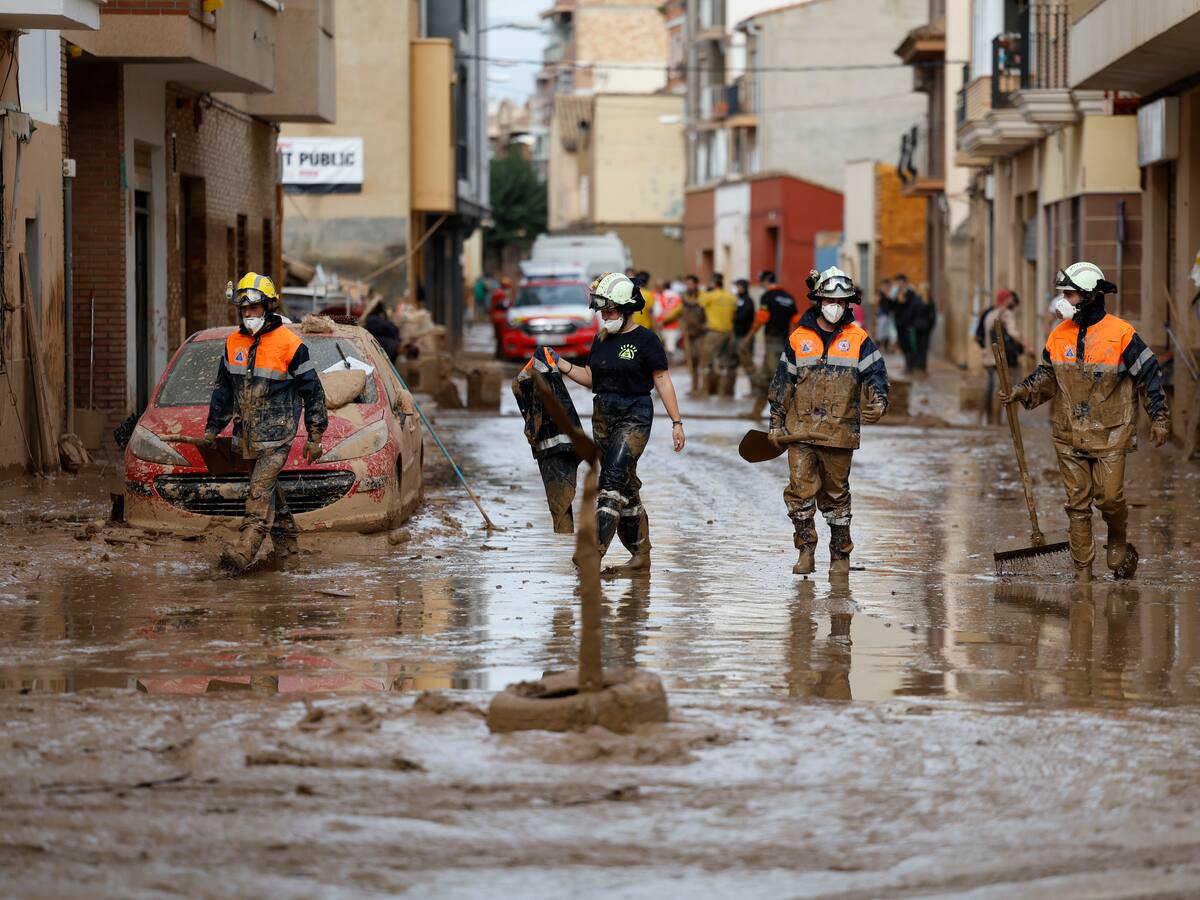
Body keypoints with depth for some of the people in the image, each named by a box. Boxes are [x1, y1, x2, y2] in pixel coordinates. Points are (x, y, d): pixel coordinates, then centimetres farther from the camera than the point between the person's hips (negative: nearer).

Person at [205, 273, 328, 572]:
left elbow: (313, 391, -3)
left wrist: (315, 437, -2)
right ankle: (286, 542, 26)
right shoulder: (234, 342, 8)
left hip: (276, 433, -6)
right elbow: (223, 388, 20)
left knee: (261, 488, -14)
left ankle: (246, 549, -21)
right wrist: (212, 427, 20)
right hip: (246, 433, 6)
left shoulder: (290, 345, -9)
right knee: (268, 488, 13)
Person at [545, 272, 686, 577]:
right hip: (603, 414, 7)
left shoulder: (645, 340, -7)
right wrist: (560, 364, 5)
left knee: (613, 479, -18)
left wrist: (676, 422, -8)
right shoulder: (602, 340, 12)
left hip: (634, 416, -7)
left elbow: (663, 381, -6)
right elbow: (591, 378, 18)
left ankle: (596, 549, -26)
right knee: (625, 486, 9)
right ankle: (640, 555, 15)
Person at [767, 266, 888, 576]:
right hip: (800, 430, 1)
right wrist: (776, 422, 9)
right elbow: (783, 382, 11)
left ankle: (840, 555, 18)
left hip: (840, 432, -1)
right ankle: (806, 551, 3)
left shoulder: (858, 338, 3)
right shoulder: (799, 338, 7)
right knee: (800, 490, -7)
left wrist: (879, 401, -24)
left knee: (836, 495, 7)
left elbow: (874, 372, -4)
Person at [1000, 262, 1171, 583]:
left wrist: (1159, 418, -4)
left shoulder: (1121, 334, -9)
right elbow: (1047, 376, 15)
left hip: (1110, 434, -4)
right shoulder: (1059, 335, 5)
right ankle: (1082, 571, 8)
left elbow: (1149, 374, -3)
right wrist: (1021, 392, -2)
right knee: (1077, 504, 3)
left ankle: (1118, 541, 22)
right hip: (1070, 434, 4)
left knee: (1109, 497, -9)